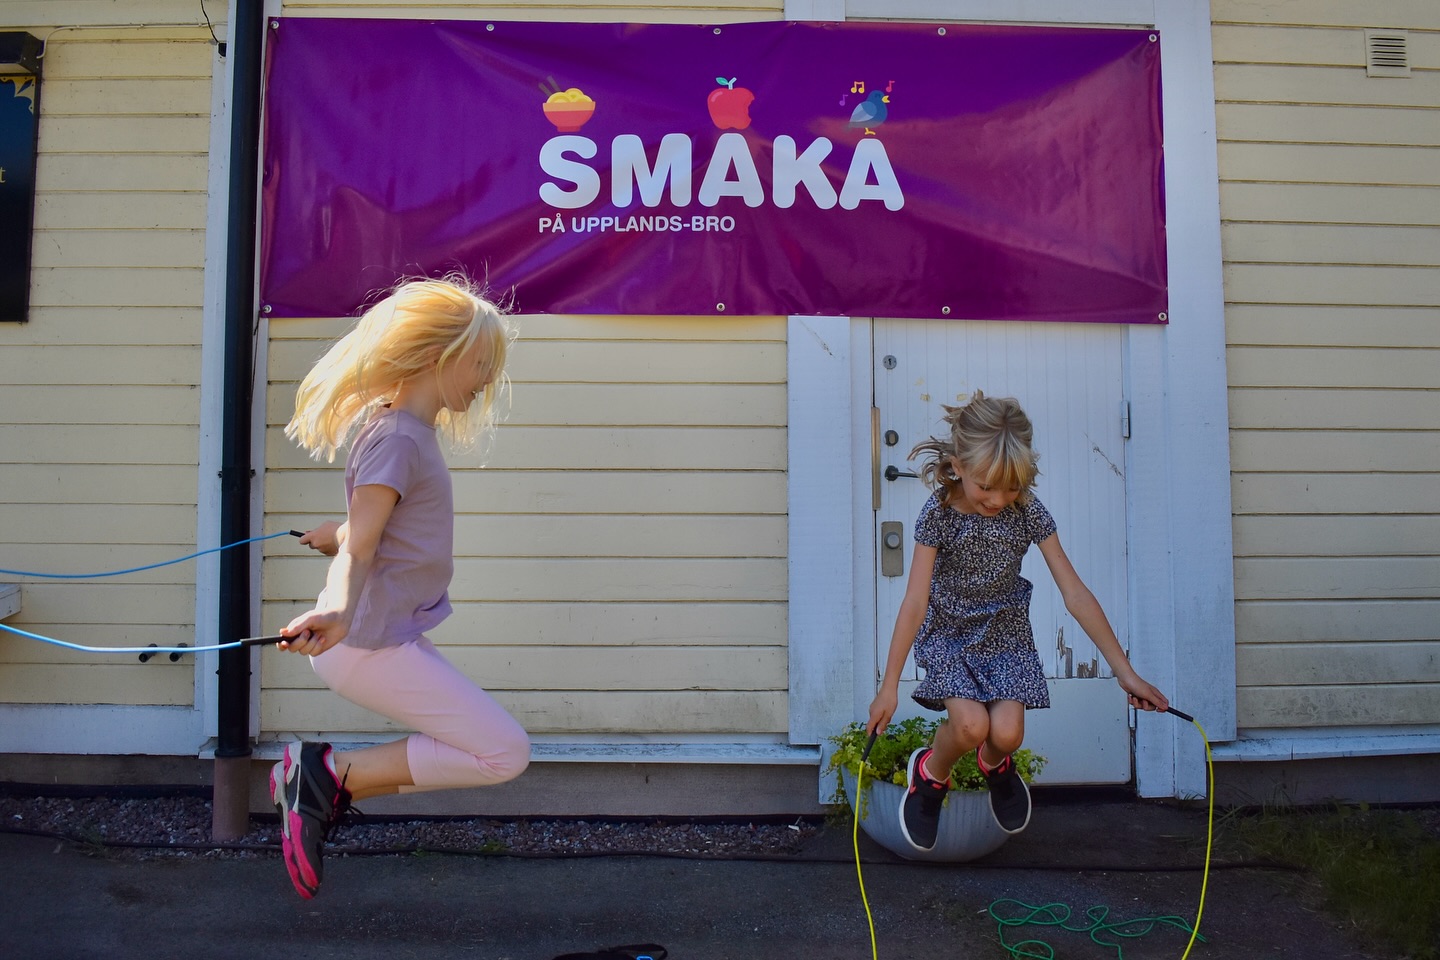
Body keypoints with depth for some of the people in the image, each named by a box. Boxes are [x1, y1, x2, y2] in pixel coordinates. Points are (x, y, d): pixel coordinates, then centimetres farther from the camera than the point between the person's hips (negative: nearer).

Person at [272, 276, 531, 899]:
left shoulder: (413, 430, 13)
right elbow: (359, 544, -25)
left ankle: (318, 786, 13)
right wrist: (340, 615, -41)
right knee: (505, 753, -10)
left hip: (392, 636, 10)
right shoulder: (396, 434, -16)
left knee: (483, 748, 17)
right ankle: (333, 771, -4)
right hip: (370, 644, -10)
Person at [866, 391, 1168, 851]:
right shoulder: (938, 513, -21)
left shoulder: (1028, 512, -16)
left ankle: (995, 762, 23)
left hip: (1005, 632, 2)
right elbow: (915, 601, -22)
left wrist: (1125, 671, -14)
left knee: (1007, 733, -16)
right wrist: (889, 687, -24)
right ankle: (930, 773, 11)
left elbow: (1076, 595, -14)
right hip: (948, 630, -2)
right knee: (971, 724, -23)